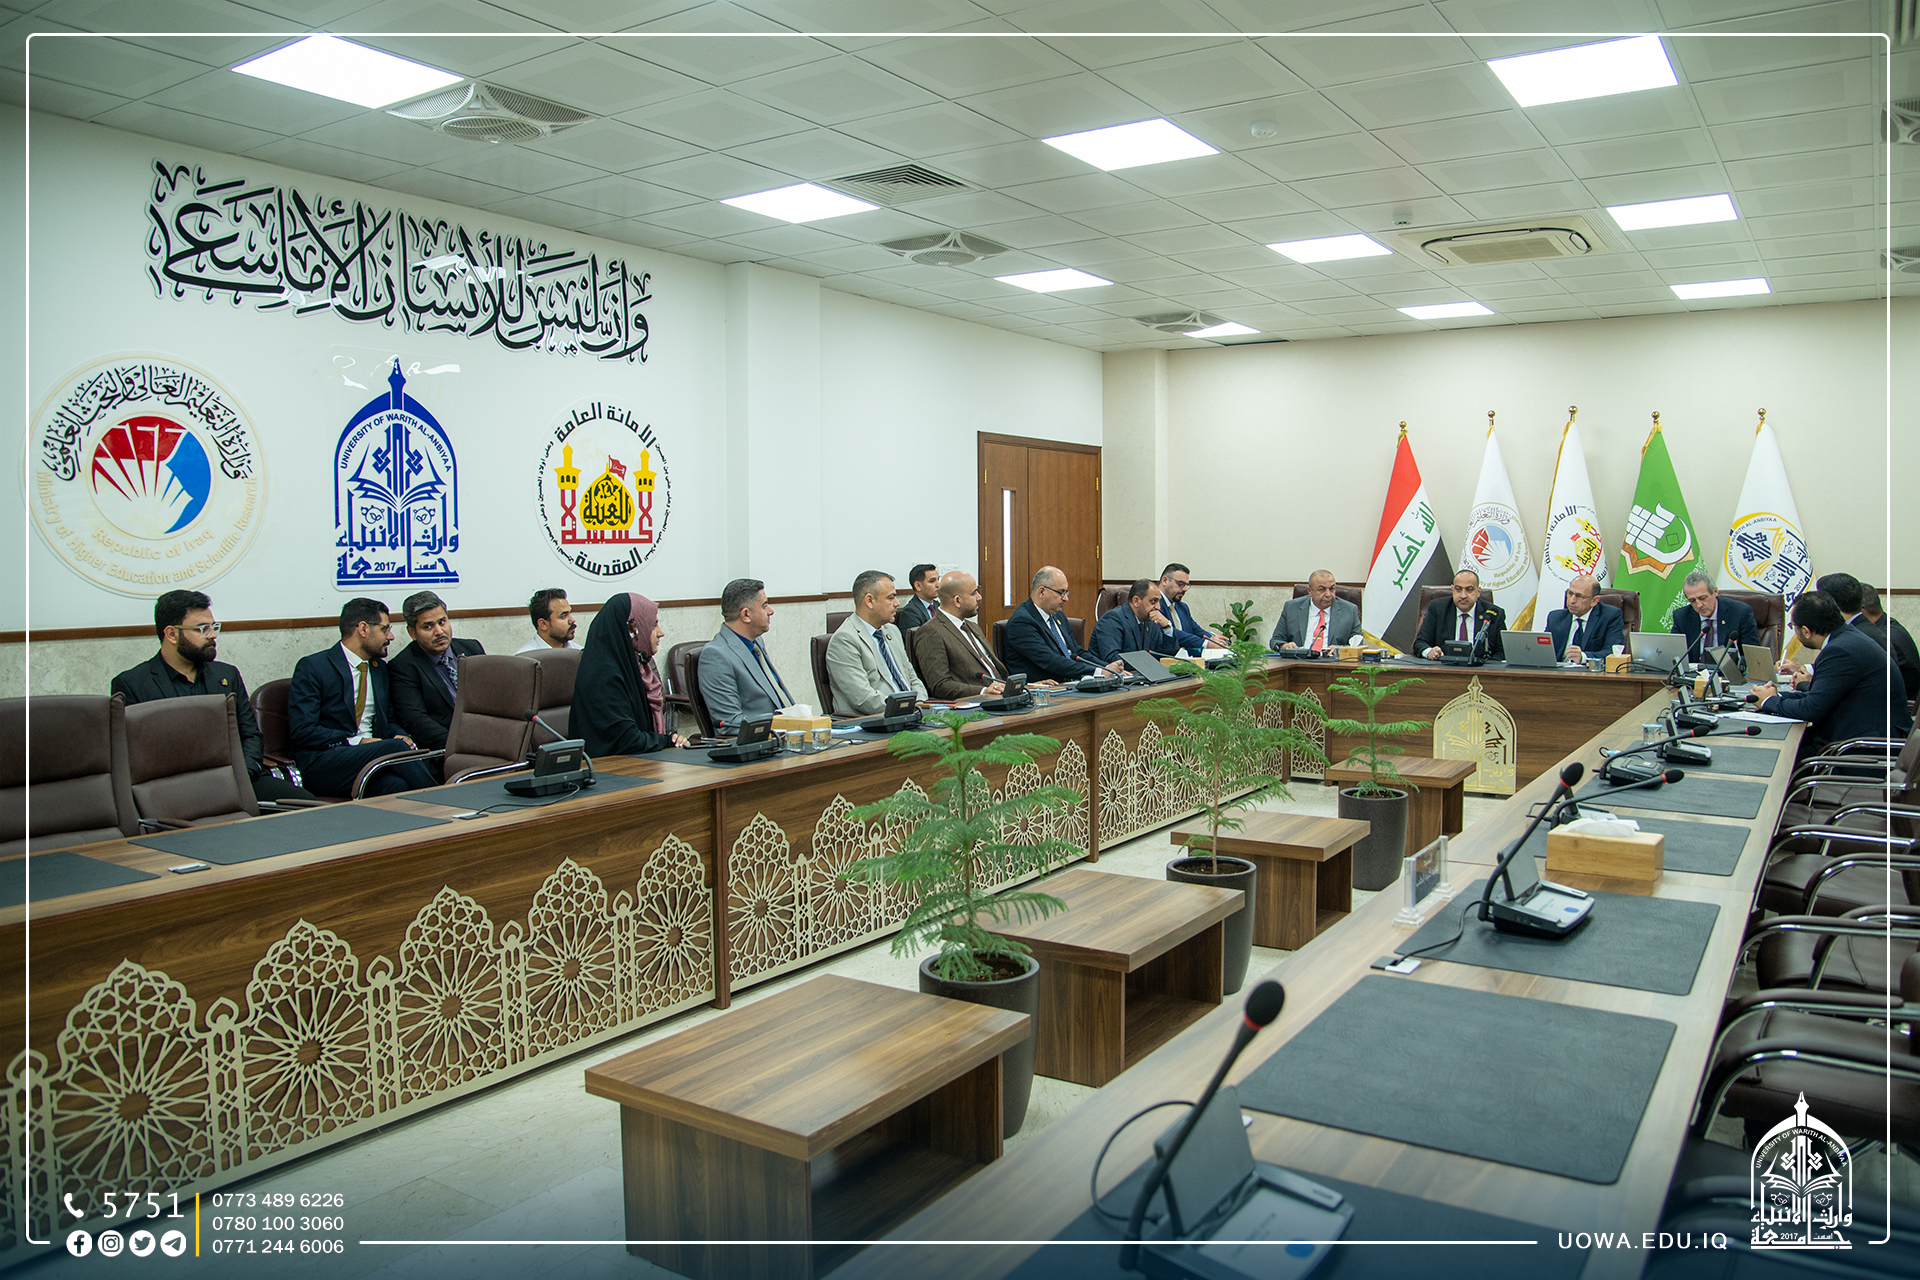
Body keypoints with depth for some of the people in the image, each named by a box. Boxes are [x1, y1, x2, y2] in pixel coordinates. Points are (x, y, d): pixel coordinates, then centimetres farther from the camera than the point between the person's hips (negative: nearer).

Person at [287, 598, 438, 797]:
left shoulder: (379, 667, 20)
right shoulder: (312, 667, -1)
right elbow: (302, 730, -10)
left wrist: (401, 737, 0)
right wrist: (356, 741, -18)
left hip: (373, 754, 5)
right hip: (321, 764, -5)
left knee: (397, 785, -33)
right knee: (395, 748, -32)